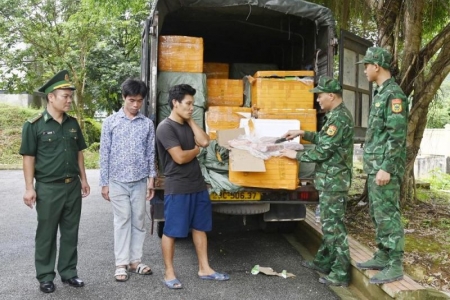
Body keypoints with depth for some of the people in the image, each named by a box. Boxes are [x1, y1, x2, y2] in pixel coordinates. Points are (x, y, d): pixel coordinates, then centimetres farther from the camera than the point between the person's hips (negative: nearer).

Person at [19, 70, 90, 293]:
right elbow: (29, 158, -8)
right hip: (48, 188, -5)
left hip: (73, 186, 5)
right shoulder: (34, 125, -8)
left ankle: (68, 272, 24)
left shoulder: (73, 123, 7)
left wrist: (83, 179, 13)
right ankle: (45, 277, 18)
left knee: (70, 233, 12)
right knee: (46, 234, 6)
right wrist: (29, 188, -11)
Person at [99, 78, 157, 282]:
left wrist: (151, 179, 1)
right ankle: (121, 264, 11)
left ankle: (135, 261, 19)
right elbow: (104, 154, -1)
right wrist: (104, 183, -3)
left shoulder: (147, 124, 3)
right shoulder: (111, 122, -2)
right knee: (122, 221, 2)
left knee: (139, 221, 8)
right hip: (118, 181, -2)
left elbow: (151, 154, 6)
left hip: (140, 181, 2)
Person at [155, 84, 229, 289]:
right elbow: (180, 157, -22)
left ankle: (204, 269, 25)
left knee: (200, 227, 14)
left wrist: (191, 121, -1)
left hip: (198, 185, 9)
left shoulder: (187, 125, 13)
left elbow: (205, 141, -2)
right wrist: (196, 150, -3)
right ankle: (169, 273, 14)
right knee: (171, 231, 3)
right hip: (177, 188, -9)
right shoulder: (165, 127, -15)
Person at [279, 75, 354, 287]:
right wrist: (303, 133, 18)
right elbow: (325, 140, 26)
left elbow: (323, 151, -21)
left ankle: (341, 273, 5)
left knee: (334, 225, -3)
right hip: (331, 180, 10)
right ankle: (323, 262, 31)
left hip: (334, 181, -10)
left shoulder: (339, 117, -19)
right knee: (328, 223, 19)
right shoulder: (336, 115, 13)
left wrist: (295, 155, -11)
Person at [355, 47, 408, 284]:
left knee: (387, 215, -6)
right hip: (375, 166, 10)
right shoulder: (380, 93, 15)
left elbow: (397, 135, -20)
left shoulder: (394, 94, -14)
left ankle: (395, 266, 1)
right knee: (377, 213, 15)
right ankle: (383, 256, 25)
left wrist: (386, 167, -22)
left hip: (385, 167, -10)